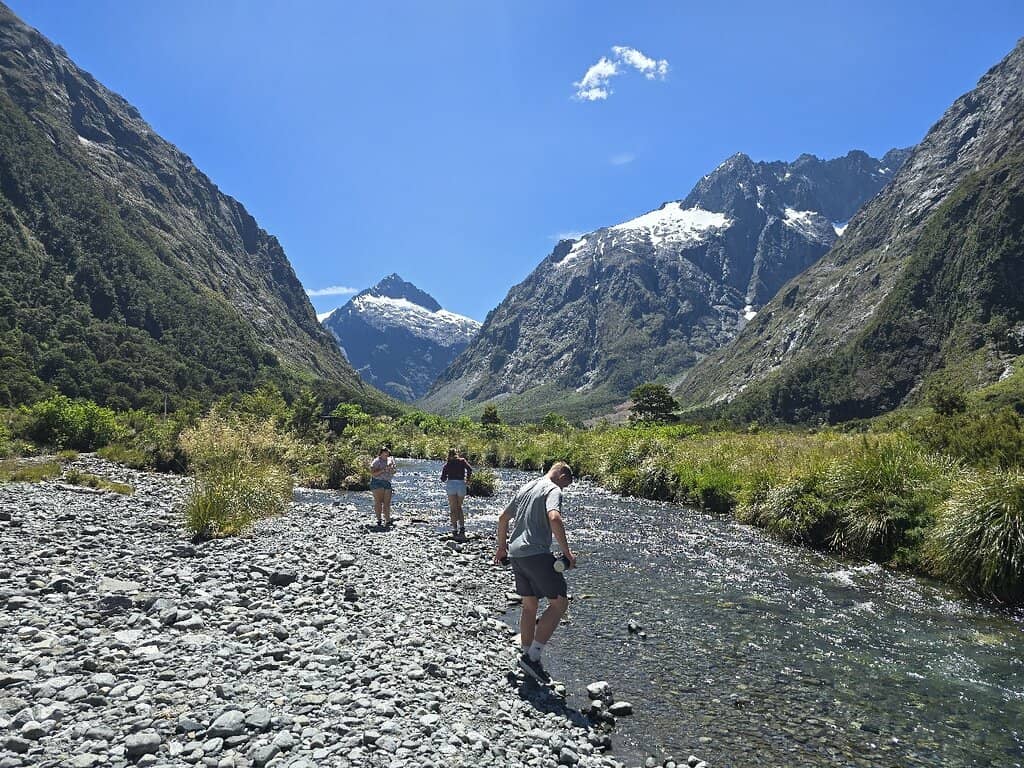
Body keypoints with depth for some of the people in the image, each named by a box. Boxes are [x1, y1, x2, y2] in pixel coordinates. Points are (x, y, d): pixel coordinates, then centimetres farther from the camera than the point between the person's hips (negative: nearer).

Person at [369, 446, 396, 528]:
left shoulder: (390, 460, 13)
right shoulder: (376, 462, -5)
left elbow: (394, 471, 19)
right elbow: (373, 473, -13)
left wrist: (392, 469, -4)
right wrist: (383, 470, -18)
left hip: (387, 483, 5)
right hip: (377, 482, -5)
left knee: (387, 503, 1)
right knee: (378, 502, -7)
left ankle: (387, 520, 5)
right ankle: (379, 520, -2)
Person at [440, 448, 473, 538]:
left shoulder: (447, 464, 13)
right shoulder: (462, 461, 11)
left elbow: (443, 478, 8)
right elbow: (470, 469, -5)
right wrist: (467, 478, 11)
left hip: (451, 484, -1)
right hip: (461, 484, 1)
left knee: (453, 509, 4)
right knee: (459, 507, 17)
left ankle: (455, 531, -3)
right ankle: (462, 528, 5)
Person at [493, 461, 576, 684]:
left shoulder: (526, 487, 20)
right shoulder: (553, 490, -5)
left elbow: (503, 518, 25)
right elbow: (554, 518, -25)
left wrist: (502, 546, 34)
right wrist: (567, 552, -19)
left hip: (515, 554, 8)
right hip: (537, 554, -8)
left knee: (530, 606, 17)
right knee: (559, 602, 0)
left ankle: (528, 656, 23)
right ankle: (532, 657, -4)